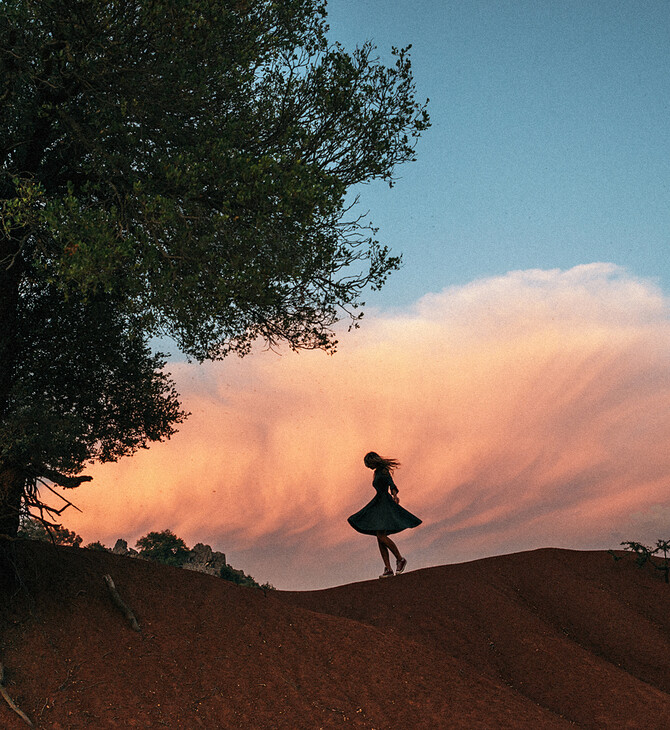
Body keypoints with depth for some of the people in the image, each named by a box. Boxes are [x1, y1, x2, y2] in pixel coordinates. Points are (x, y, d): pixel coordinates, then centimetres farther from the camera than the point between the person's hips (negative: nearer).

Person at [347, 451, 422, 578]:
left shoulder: (384, 471, -6)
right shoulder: (376, 473, 21)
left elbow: (391, 484, -21)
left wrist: (395, 495, -38)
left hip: (385, 504, -9)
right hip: (378, 506, 9)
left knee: (381, 536, -19)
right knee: (380, 538, 0)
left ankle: (400, 559, -4)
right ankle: (388, 569, -3)